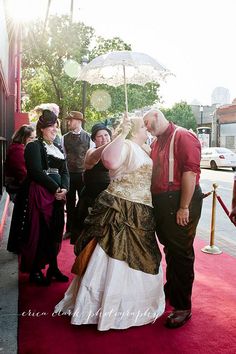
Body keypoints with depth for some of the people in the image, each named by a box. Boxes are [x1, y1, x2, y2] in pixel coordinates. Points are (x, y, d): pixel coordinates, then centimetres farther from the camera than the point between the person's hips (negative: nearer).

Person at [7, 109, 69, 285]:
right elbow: (36, 172, -15)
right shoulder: (34, 146, -4)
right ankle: (34, 270, 12)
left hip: (57, 194, 6)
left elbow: (65, 172, 11)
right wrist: (55, 188, -15)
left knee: (55, 232, 9)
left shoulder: (58, 148, 17)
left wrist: (64, 188, -8)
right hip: (38, 194, -6)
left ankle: (53, 267, 22)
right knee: (37, 231, -2)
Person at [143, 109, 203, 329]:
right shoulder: (156, 143, 17)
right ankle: (171, 291, 41)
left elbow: (190, 172, -19)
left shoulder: (183, 137, -10)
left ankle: (183, 308, 14)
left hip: (180, 202, -8)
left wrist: (184, 207, -22)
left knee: (180, 253, 0)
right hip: (161, 202, 8)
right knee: (169, 250, 21)